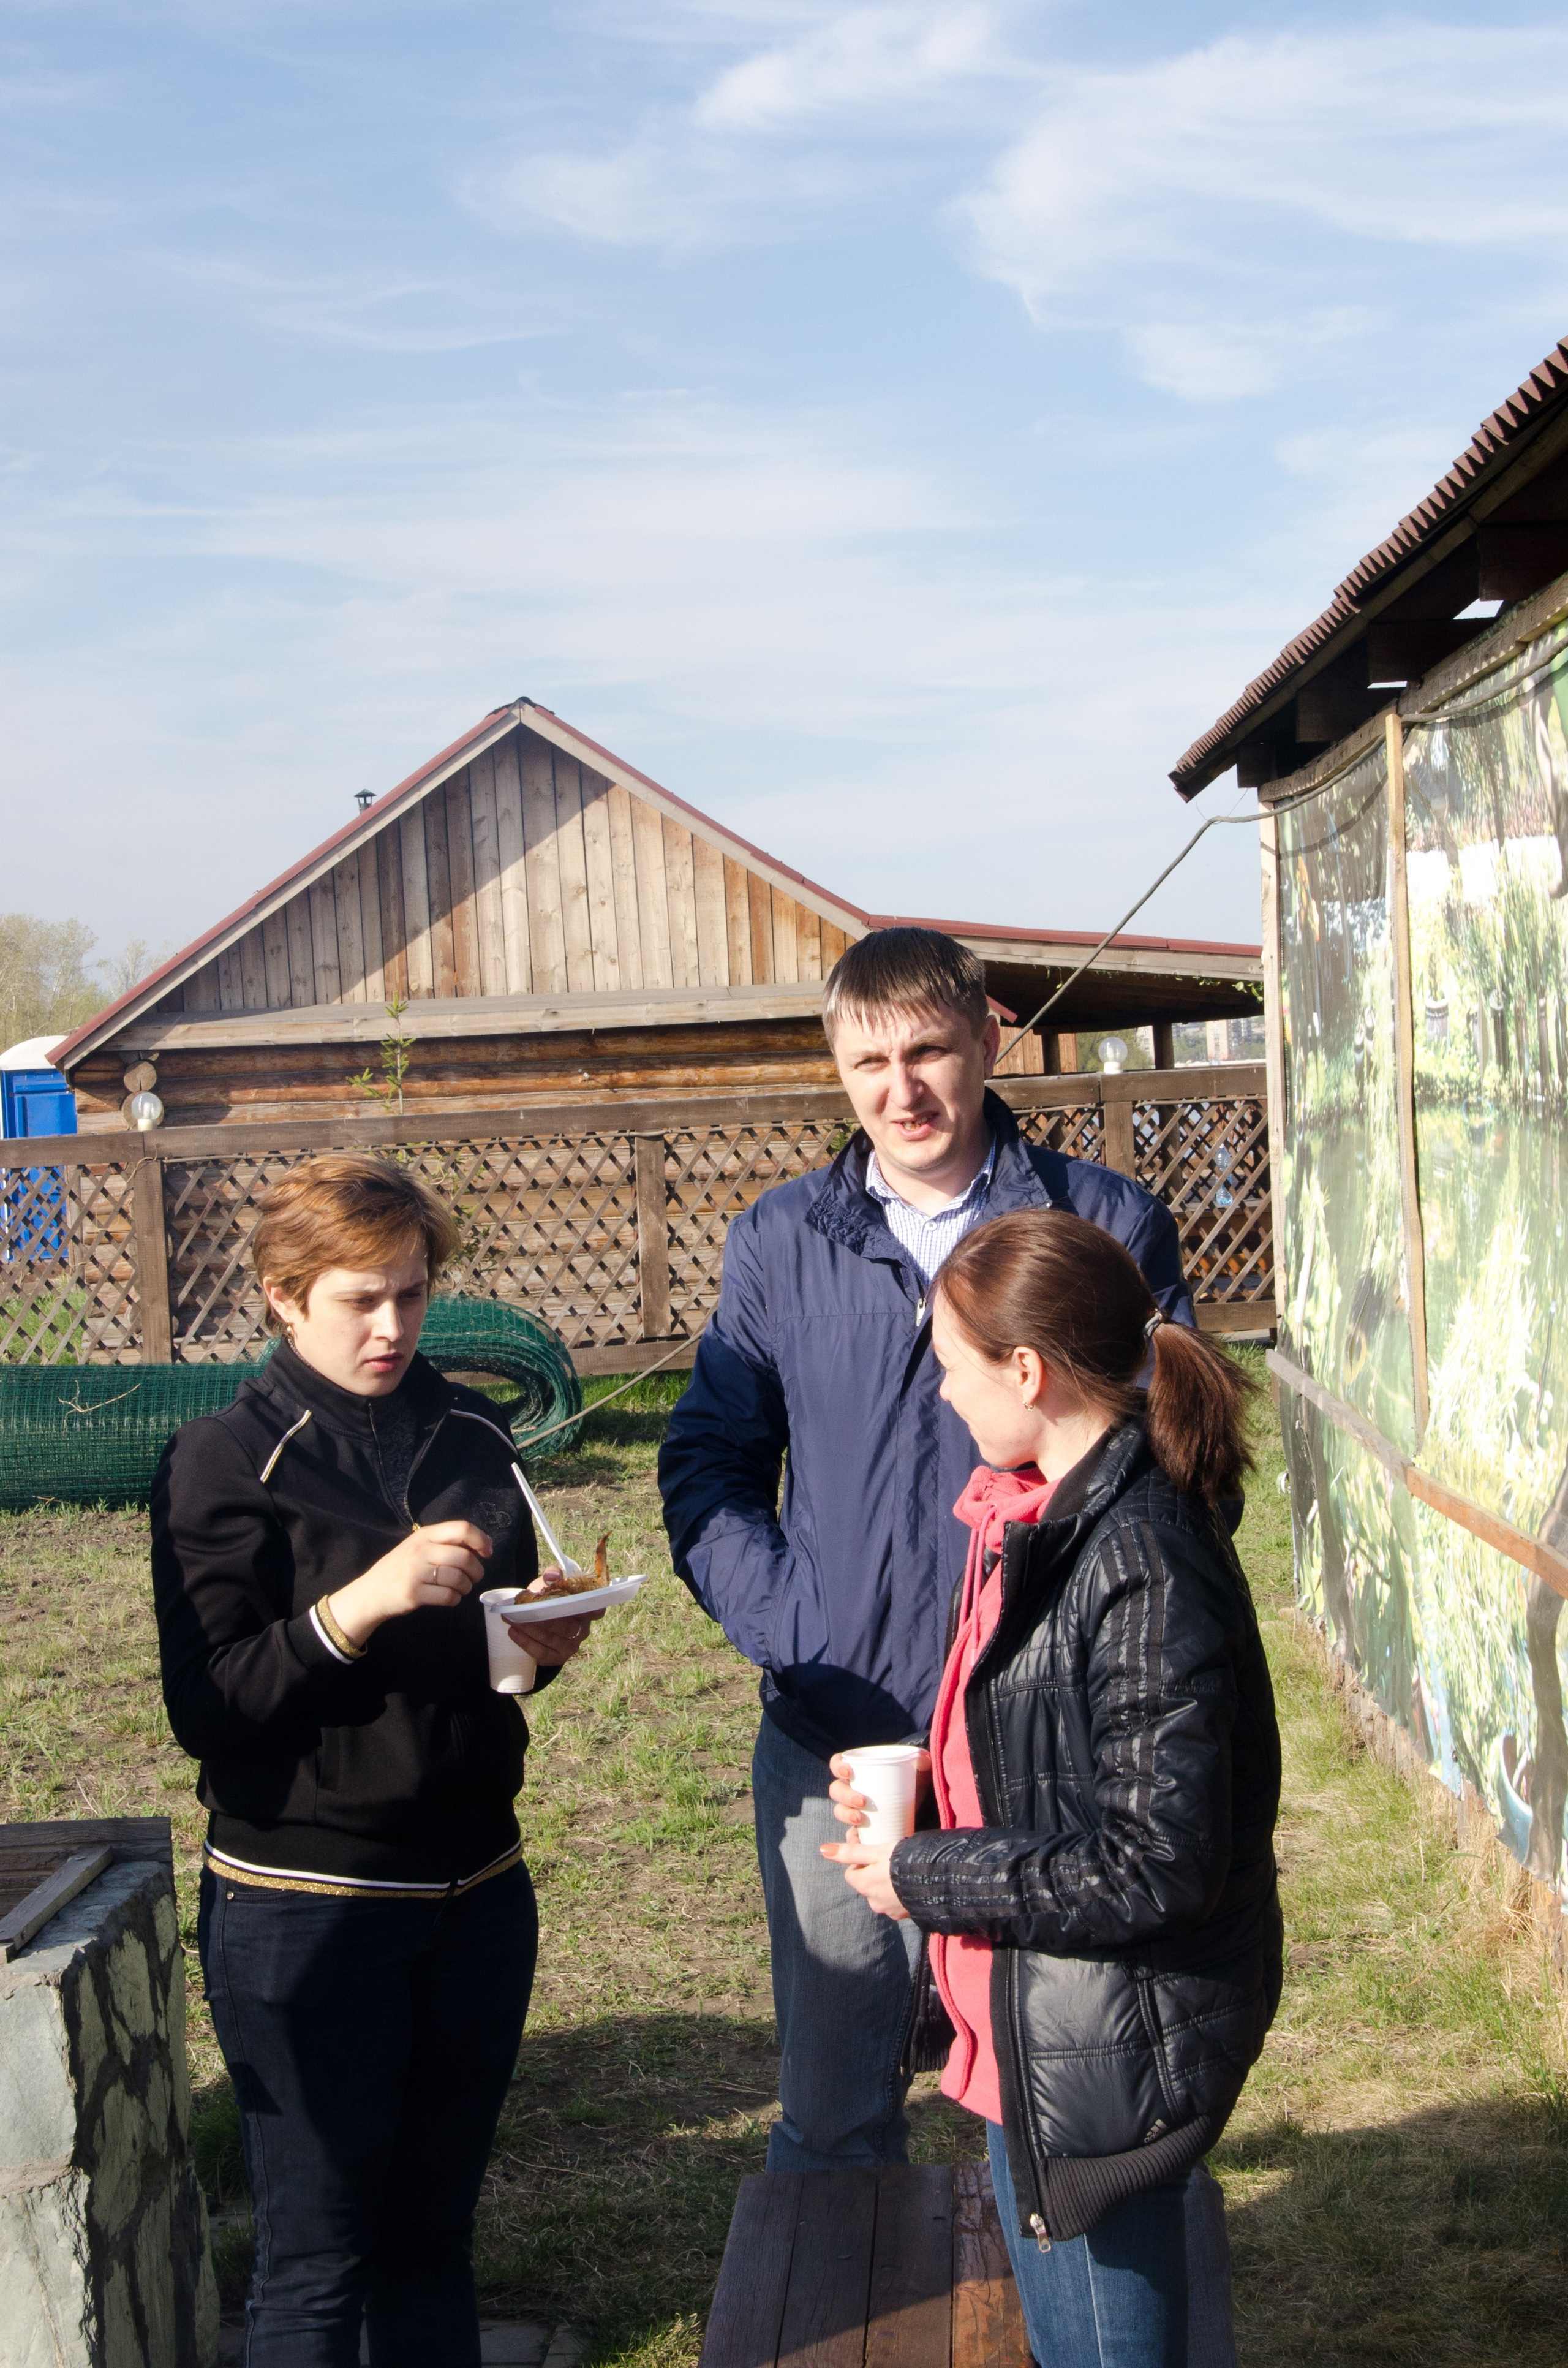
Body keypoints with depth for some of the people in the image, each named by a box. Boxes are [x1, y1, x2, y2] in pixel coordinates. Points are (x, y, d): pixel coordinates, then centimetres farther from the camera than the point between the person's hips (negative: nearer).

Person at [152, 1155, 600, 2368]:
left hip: (476, 1891, 5)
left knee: (436, 2228, 15)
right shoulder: (225, 1461, -9)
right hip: (303, 1904, -5)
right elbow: (208, 1708, -15)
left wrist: (544, 1642, -3)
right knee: (317, 2256, 6)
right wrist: (363, 1603, -26)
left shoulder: (470, 1436, 7)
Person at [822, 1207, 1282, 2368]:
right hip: (1029, 2028, 10)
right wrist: (931, 1776, 0)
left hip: (1102, 2056, -10)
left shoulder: (1144, 1568, -27)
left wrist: (926, 1879, -18)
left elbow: (1157, 1868, -26)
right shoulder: (1045, 1512, 3)